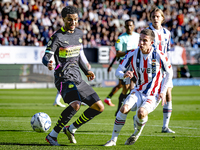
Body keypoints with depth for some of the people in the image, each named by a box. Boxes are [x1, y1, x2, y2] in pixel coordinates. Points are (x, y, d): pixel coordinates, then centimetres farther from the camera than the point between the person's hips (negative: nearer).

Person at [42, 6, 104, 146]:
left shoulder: (79, 33, 13)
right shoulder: (58, 37, -9)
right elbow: (46, 56, -15)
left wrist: (86, 71, 22)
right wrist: (48, 63, -38)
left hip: (77, 79, 8)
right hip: (64, 78, -8)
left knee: (99, 107, 6)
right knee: (75, 105, -33)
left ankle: (71, 129, 18)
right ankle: (53, 135, -21)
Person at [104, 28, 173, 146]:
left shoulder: (159, 56, -11)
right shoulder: (132, 55, -5)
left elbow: (169, 73, 4)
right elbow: (118, 71, 1)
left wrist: (163, 91, -4)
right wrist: (124, 75, -24)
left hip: (153, 96, -3)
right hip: (138, 92, 3)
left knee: (141, 112, -32)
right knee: (124, 108, -27)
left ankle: (138, 130, 4)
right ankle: (113, 140, -13)